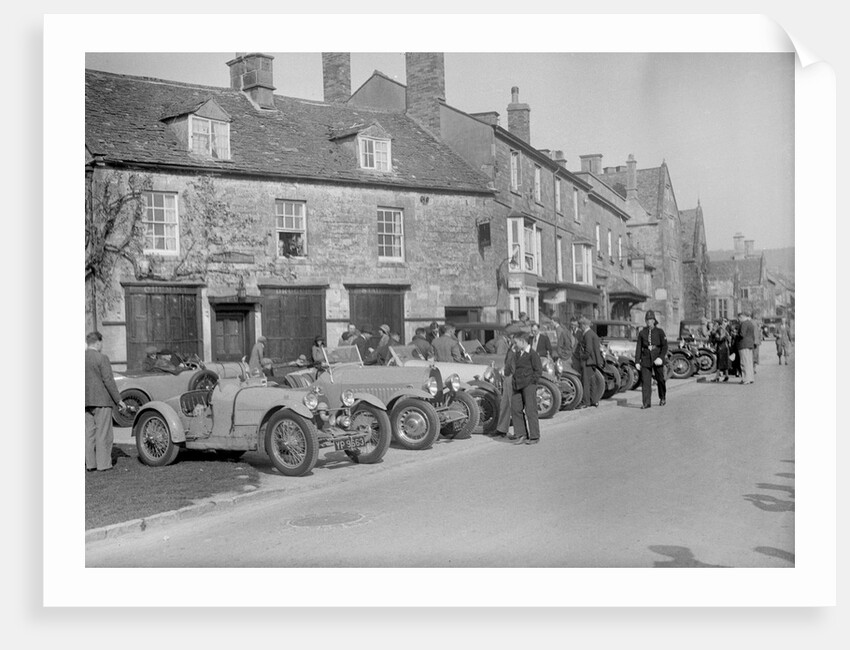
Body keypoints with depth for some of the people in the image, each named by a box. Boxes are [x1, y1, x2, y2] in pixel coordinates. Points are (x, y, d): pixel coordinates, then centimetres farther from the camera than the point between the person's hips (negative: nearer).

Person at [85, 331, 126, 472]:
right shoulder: (102, 358, -12)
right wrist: (118, 400, -9)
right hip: (101, 401, -6)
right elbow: (108, 380, -15)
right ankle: (103, 464, 1)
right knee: (103, 433, 0)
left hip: (86, 402, 6)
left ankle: (90, 464, 13)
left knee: (89, 433, 10)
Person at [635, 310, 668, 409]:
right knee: (645, 381, -6)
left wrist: (661, 357, -18)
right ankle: (646, 403, -6)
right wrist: (637, 361, 0)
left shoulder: (659, 331, 1)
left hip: (657, 359, -1)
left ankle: (662, 398, 32)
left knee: (660, 379, 9)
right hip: (645, 359, 1)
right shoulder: (642, 333, 6)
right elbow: (638, 347, 6)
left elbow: (665, 346, -4)